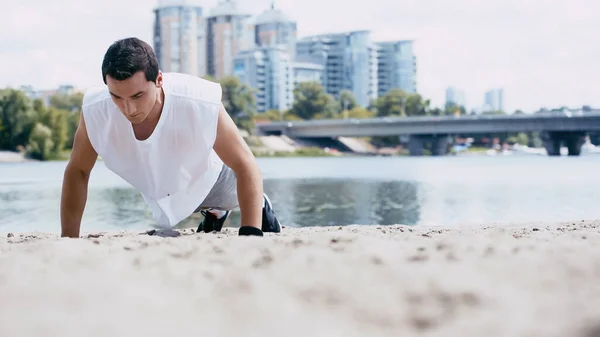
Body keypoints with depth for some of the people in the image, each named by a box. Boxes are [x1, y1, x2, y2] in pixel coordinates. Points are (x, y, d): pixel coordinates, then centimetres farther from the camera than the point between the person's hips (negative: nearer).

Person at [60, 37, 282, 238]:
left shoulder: (202, 105, -45)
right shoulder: (95, 111, -37)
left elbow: (245, 165, -35)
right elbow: (77, 172, -19)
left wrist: (250, 235, -43)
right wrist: (68, 239, -20)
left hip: (207, 177, -3)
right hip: (157, 193, 3)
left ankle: (261, 209, 60)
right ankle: (214, 212, 56)